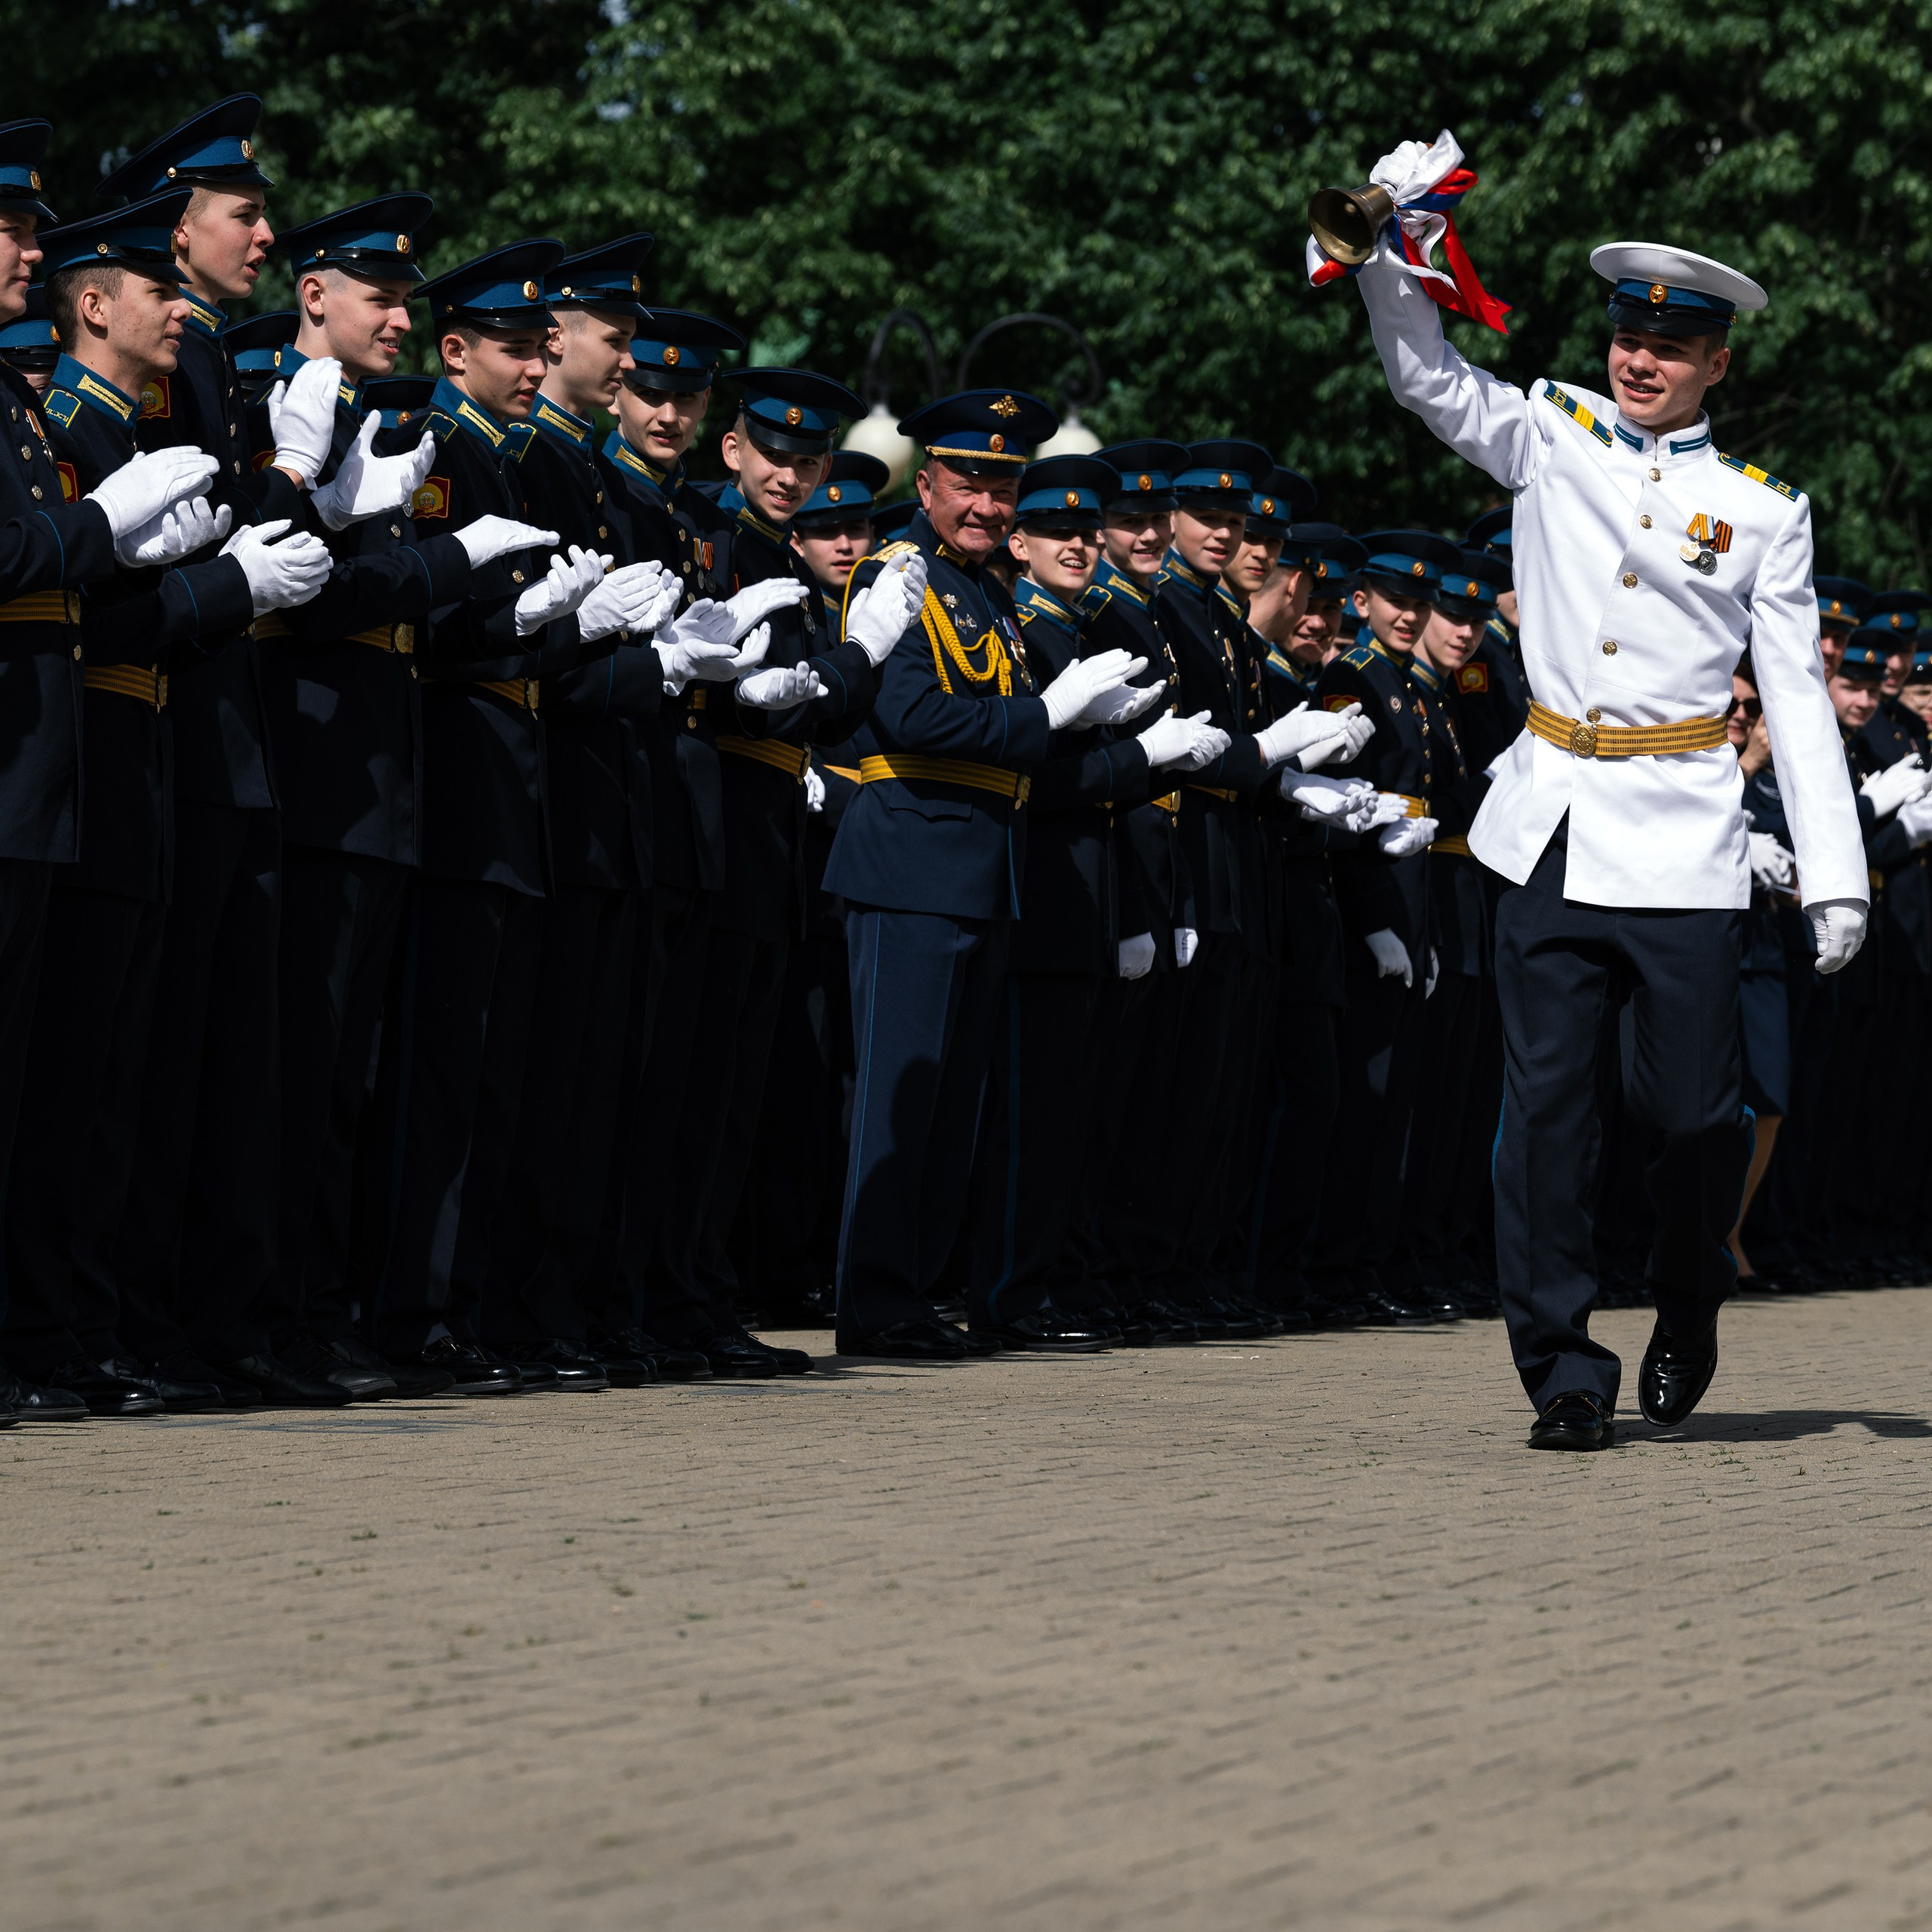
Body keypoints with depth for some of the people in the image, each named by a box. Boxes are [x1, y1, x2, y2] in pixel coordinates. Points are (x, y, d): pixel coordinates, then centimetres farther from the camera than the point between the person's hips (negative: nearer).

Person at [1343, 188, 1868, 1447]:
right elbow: (1426, 376, 0)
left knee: (1693, 1108, 0)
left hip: (1681, 840, -1)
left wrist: (1837, 875, -2)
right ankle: (1565, 1374, 3)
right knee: (1546, 1101, -2)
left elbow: (1798, 699, 4)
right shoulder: (1555, 438, 9)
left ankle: (1687, 1315, 28)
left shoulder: (1764, 512, 5)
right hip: (1552, 824, 1)